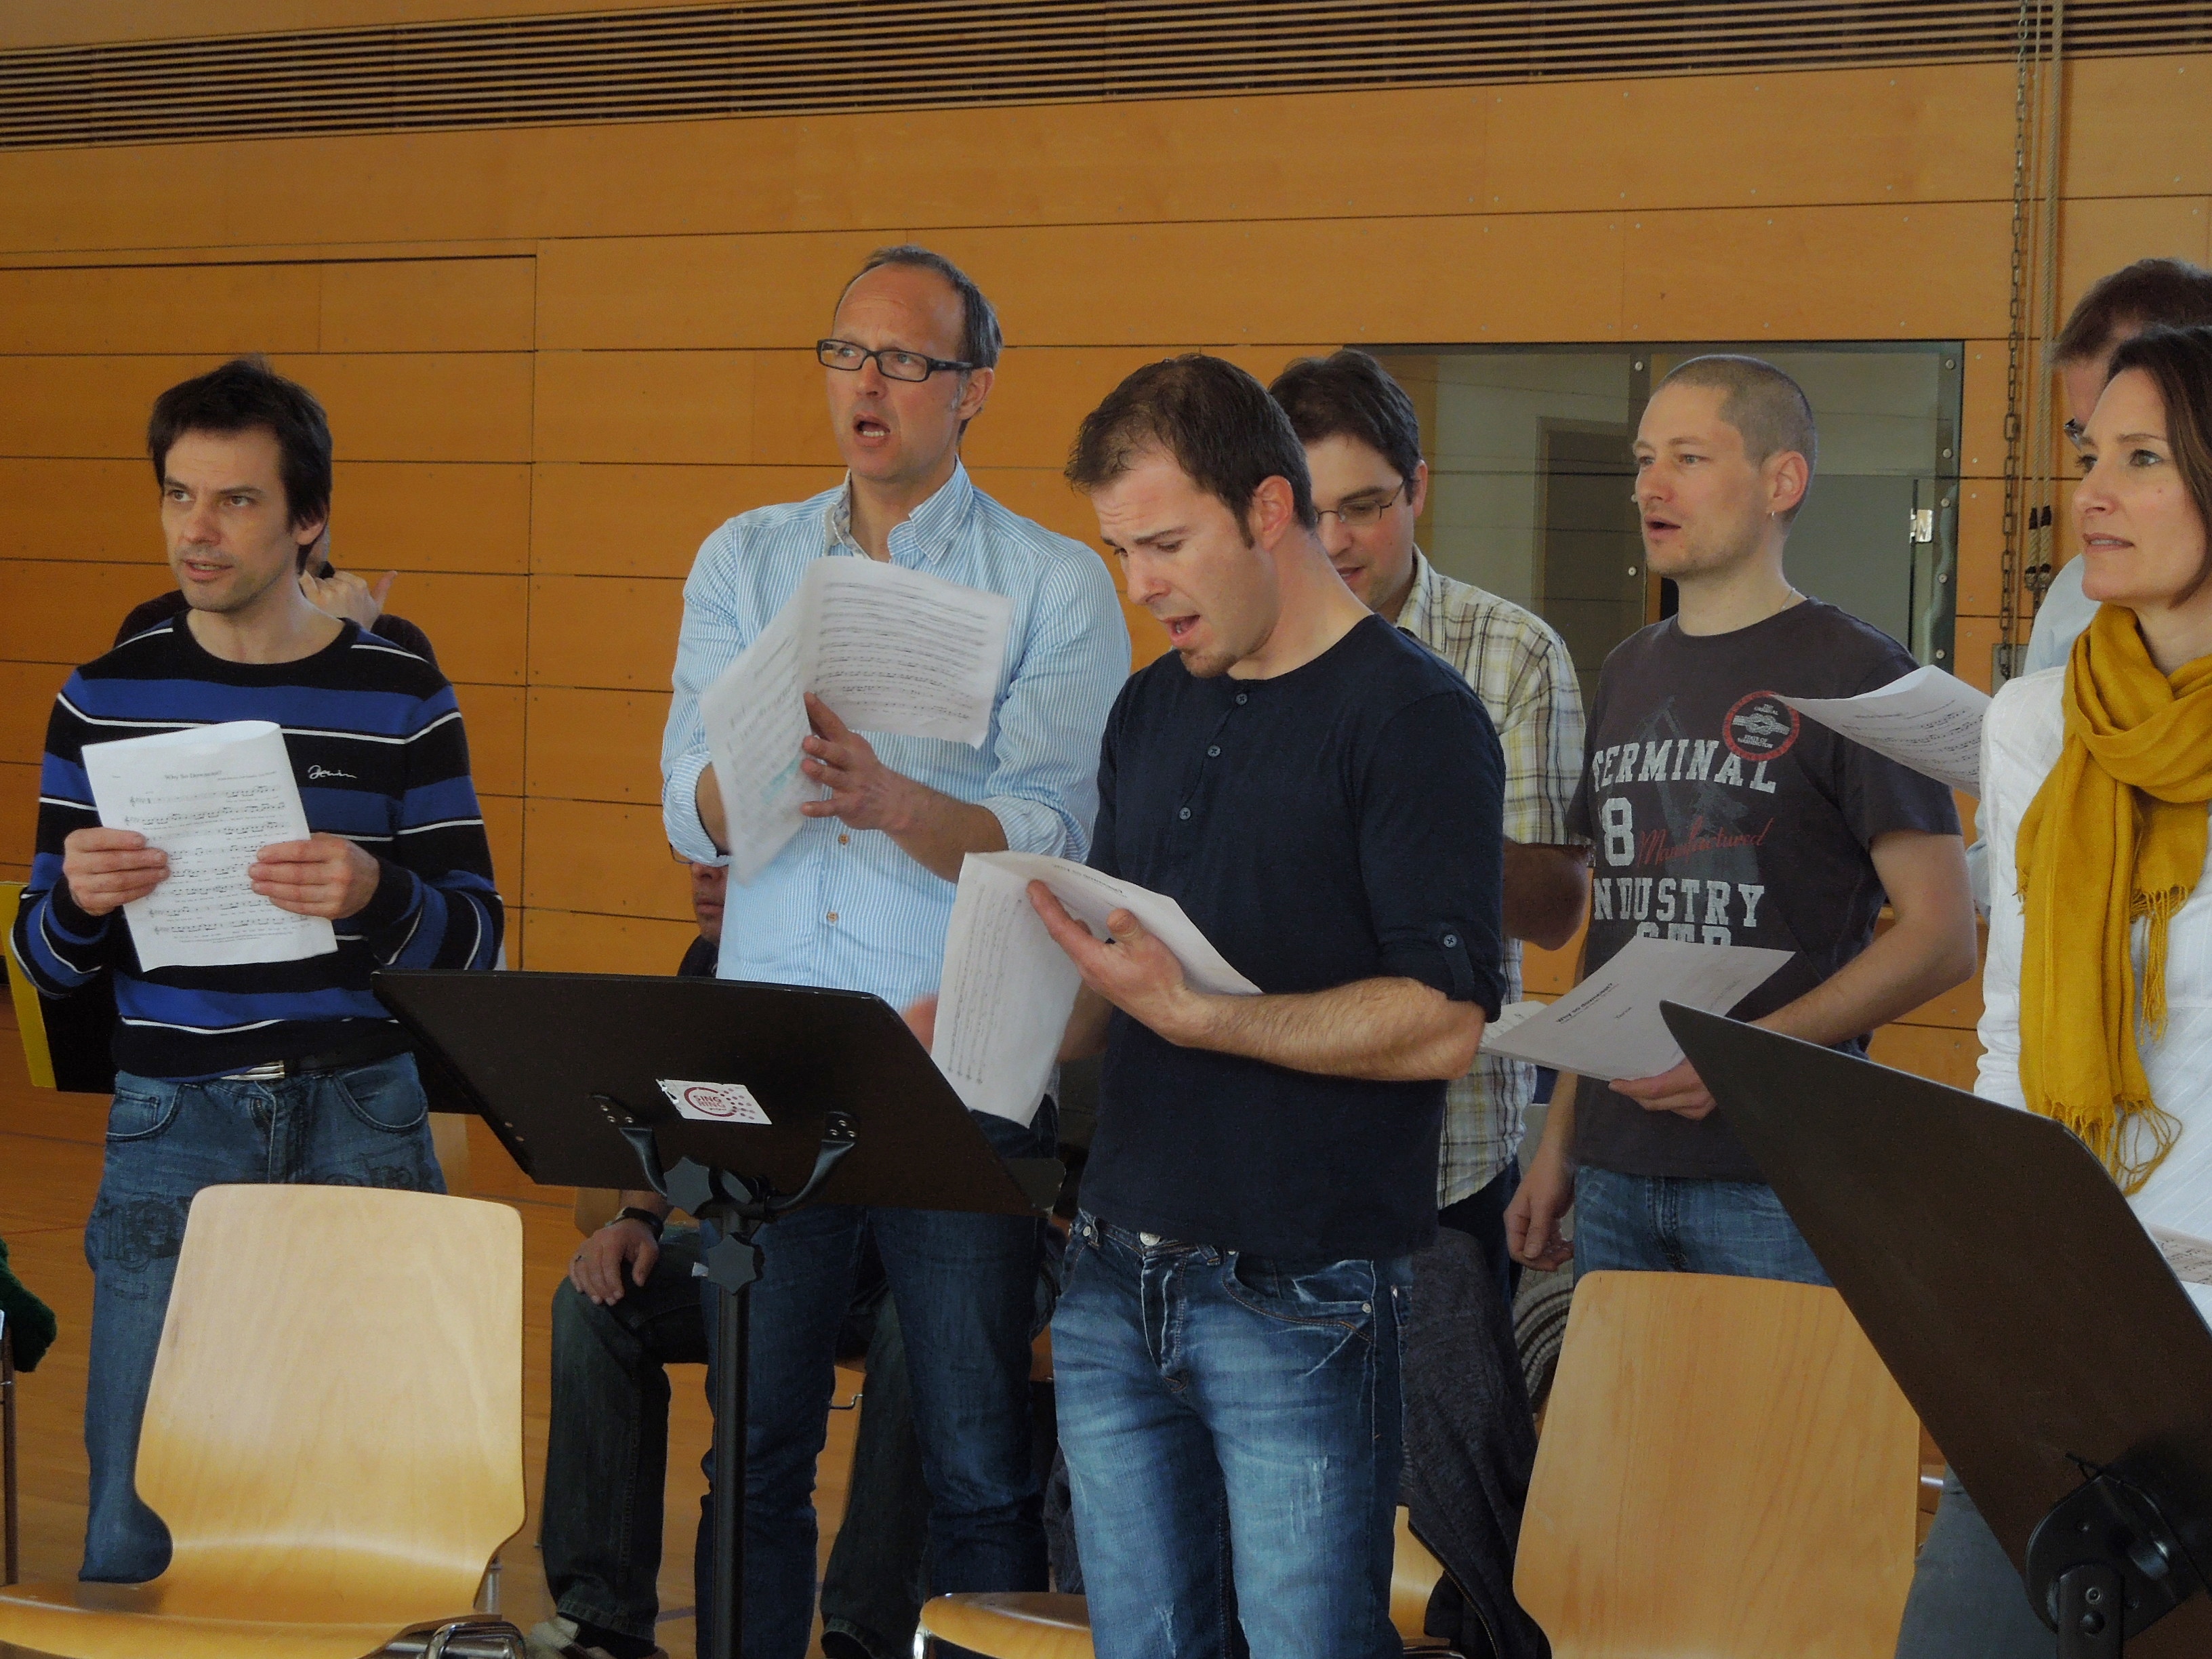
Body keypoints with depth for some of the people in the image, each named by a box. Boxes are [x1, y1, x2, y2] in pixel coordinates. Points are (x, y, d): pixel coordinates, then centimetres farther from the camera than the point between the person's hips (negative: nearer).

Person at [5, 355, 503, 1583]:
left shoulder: (402, 699, 2)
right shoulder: (105, 700, 5)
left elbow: (475, 943, 0)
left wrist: (374, 896, -21)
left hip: (363, 1124, -1)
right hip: (171, 1124, 1)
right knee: (136, 1530, -2)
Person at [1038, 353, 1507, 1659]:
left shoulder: (1414, 717, -9)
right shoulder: (1152, 713, 15)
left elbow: (1444, 1024, -17)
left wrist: (1196, 1015, -23)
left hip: (1302, 1299, -7)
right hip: (1119, 1280, 7)